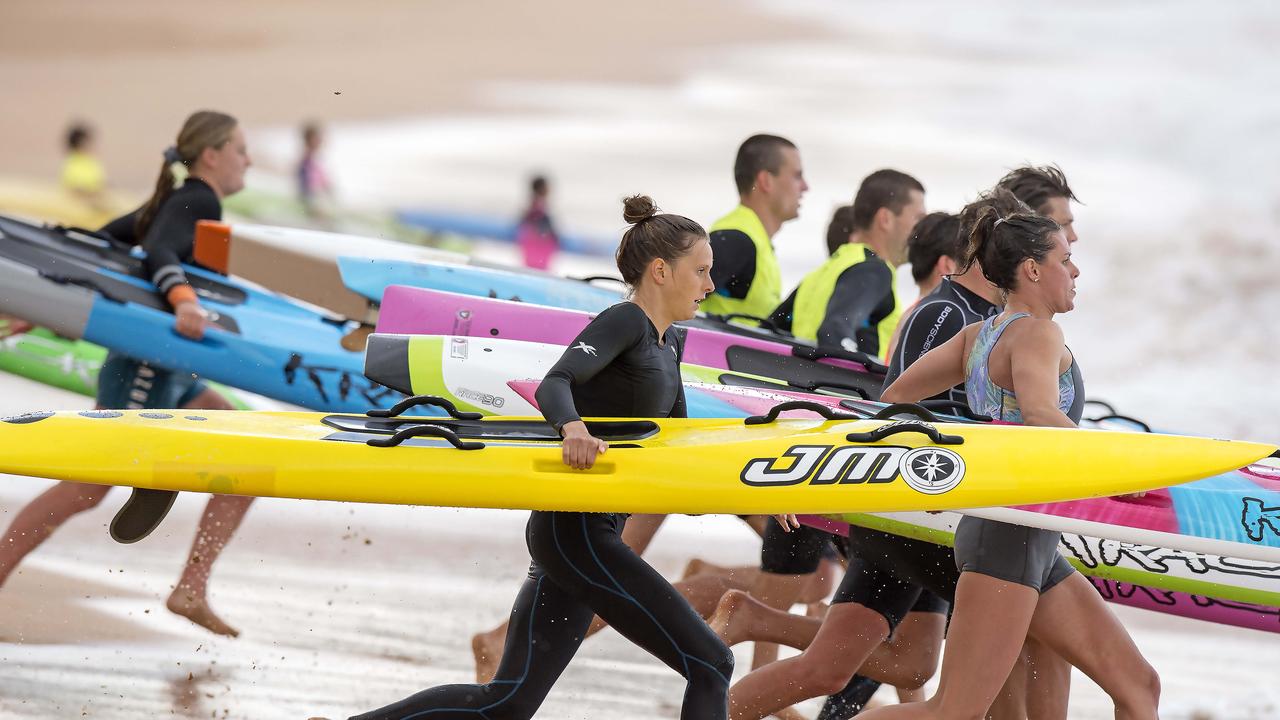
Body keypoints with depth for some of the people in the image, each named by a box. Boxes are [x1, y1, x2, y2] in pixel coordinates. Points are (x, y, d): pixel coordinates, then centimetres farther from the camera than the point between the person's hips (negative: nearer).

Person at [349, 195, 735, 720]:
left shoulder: (668, 344, 19)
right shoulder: (624, 322, -9)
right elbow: (554, 385, -25)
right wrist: (574, 428, -46)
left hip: (579, 533, 10)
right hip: (578, 532, -10)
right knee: (710, 665, -11)